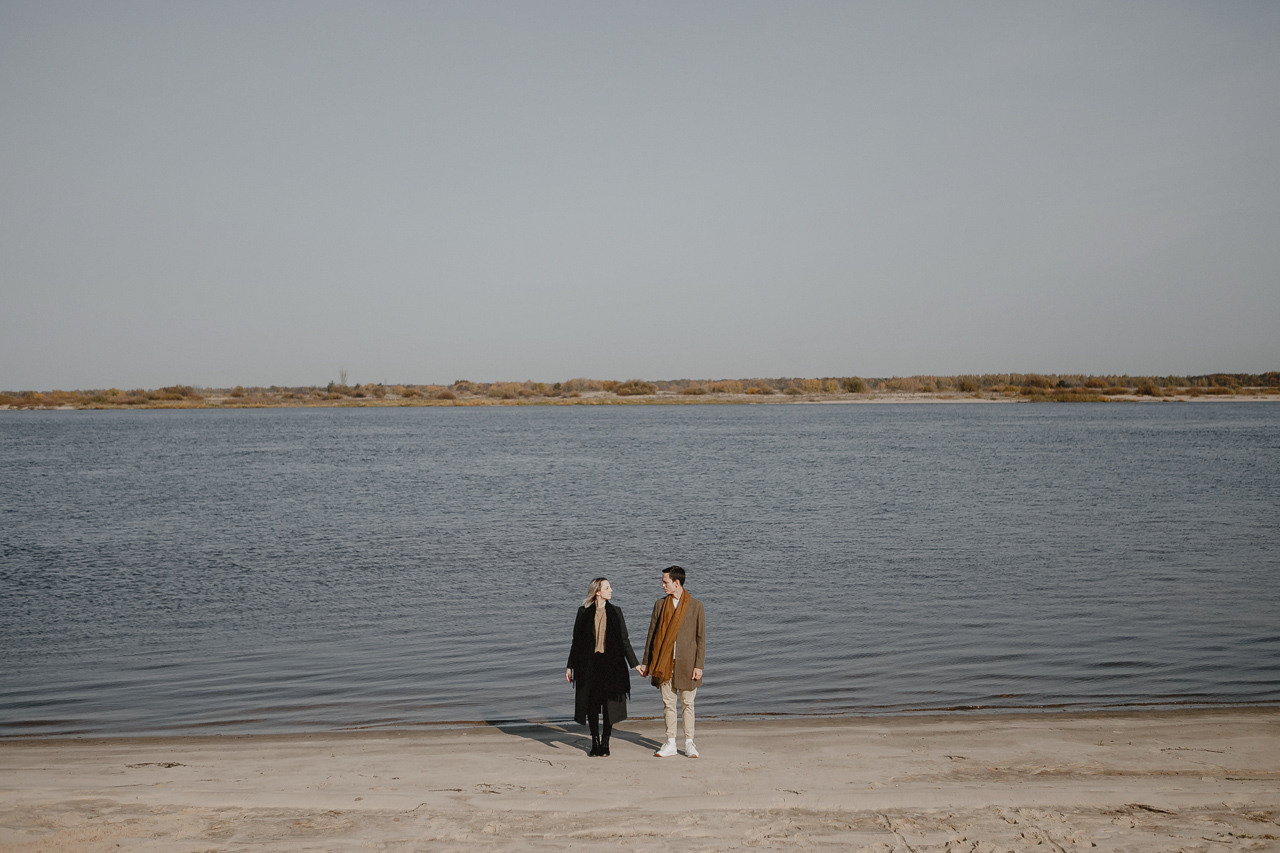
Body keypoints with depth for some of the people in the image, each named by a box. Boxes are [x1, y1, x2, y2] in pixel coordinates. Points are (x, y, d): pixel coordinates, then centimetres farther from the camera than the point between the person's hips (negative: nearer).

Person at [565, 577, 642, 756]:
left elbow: (624, 641, 7)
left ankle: (605, 742, 12)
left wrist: (635, 664, 3)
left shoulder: (615, 612, 4)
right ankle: (595, 742, 16)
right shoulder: (584, 612, 1)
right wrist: (570, 666, 5)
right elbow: (576, 641, 6)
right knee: (591, 704, 3)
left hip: (611, 664, 1)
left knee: (610, 704, -1)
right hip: (589, 664, 0)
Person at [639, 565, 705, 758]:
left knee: (687, 703, 4)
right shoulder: (660, 604, 7)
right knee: (668, 704, 6)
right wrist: (646, 662, 9)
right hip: (664, 663, 3)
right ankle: (670, 744, 14)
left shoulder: (696, 606, -2)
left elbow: (701, 637, -1)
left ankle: (689, 743, 14)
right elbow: (651, 634, 11)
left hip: (686, 663, -3)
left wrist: (699, 666, -7)